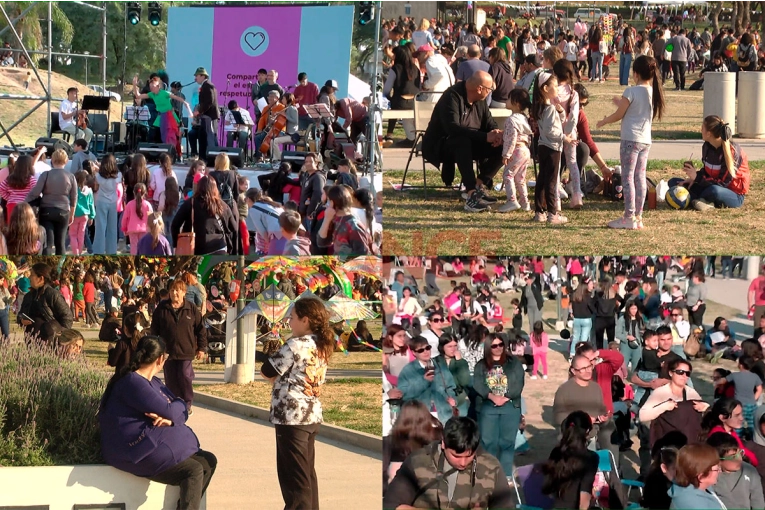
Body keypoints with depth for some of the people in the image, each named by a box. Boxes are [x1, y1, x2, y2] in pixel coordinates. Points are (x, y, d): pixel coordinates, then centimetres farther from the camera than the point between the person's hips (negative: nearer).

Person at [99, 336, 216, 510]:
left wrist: (169, 418, -15)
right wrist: (179, 404, 2)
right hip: (134, 450, -10)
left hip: (152, 443, 10)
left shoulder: (153, 382, 16)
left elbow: (181, 412, 9)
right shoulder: (132, 382, -16)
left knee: (208, 461, 5)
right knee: (193, 470, -19)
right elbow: (168, 410, -21)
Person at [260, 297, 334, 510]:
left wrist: (276, 377, 9)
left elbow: (267, 371, -11)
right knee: (307, 473, 17)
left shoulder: (295, 345, -15)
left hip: (291, 416, -8)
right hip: (312, 415, 8)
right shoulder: (322, 346, 10)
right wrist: (281, 377, 6)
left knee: (294, 476, -3)